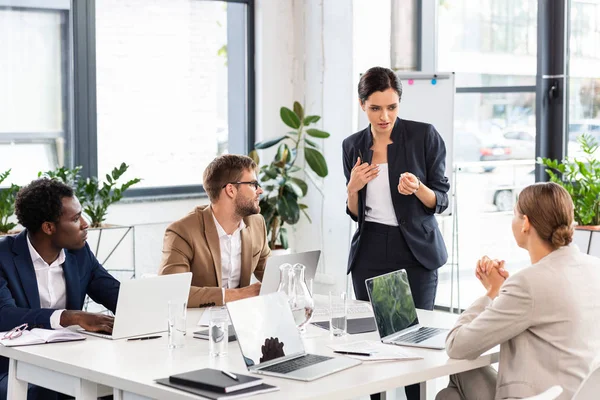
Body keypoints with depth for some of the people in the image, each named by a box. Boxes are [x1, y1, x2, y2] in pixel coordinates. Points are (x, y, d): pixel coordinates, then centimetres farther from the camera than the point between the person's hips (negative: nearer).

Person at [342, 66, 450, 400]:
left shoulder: (424, 136, -5)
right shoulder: (353, 146, 6)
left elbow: (440, 201, -4)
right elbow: (355, 213, 11)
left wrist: (417, 188, -24)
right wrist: (353, 188, -9)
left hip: (416, 251, -3)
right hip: (370, 253, 3)